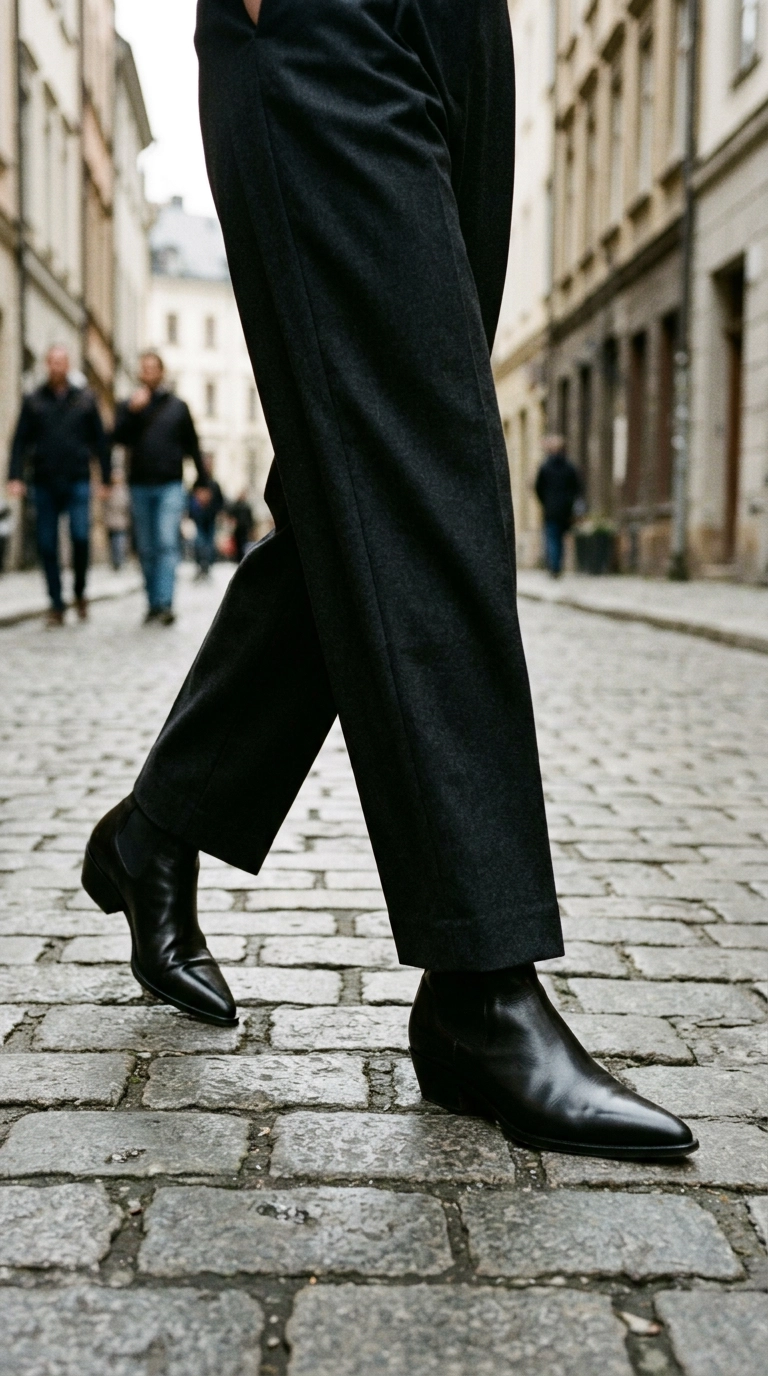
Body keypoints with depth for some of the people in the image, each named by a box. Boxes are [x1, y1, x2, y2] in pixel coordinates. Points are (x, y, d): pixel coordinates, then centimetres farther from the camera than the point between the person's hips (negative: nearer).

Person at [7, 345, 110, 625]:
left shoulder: (85, 399, 8)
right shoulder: (33, 401, 8)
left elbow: (99, 440, 9)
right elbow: (20, 441, 5)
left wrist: (106, 478, 5)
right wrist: (15, 476, -6)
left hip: (78, 482, -1)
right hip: (45, 483, 1)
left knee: (81, 536, -14)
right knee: (47, 545, 1)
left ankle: (80, 592, 9)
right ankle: (56, 604, 9)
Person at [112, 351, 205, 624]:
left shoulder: (178, 406, 10)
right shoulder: (128, 406, 11)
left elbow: (193, 446, 12)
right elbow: (118, 437, -3)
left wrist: (202, 481, 10)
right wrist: (132, 412, -16)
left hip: (170, 486, -2)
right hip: (140, 486, 2)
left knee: (168, 544, -14)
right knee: (146, 549, 5)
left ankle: (165, 603, -21)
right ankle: (153, 603, 12)